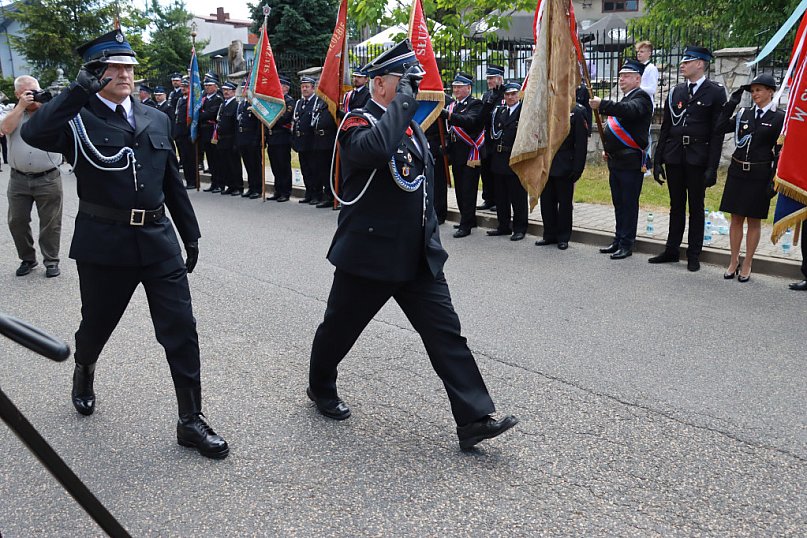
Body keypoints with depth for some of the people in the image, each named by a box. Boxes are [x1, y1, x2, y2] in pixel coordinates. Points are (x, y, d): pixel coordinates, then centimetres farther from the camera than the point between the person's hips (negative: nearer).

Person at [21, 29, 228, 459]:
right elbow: (33, 134, -26)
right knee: (96, 324, 17)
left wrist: (190, 234, 15)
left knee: (181, 330, -1)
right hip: (103, 244, -3)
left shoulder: (156, 119, 11)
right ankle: (84, 372, 51)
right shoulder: (78, 120, -4)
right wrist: (80, 91, -31)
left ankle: (191, 420, 9)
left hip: (158, 241, 3)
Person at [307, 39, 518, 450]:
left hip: (419, 257, 7)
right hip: (369, 256, -6)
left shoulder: (410, 125, 13)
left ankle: (474, 419, 1)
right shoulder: (358, 122, -12)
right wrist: (403, 100, -27)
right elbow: (374, 149, -39)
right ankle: (321, 388, 39)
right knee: (339, 328, 13)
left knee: (446, 333, -1)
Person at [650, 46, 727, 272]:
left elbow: (717, 132, -6)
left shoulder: (715, 92, -3)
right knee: (676, 206, 11)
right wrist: (657, 160, 7)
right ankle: (671, 251, 20)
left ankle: (694, 255, 13)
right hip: (674, 157, 4)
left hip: (698, 159, -4)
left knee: (696, 207, 5)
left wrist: (712, 168, -12)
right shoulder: (675, 92, 10)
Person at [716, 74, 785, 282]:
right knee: (736, 218, 8)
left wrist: (773, 181, -11)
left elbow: (780, 151, -6)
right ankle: (734, 262, 18)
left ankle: (747, 265, 14)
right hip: (737, 172, 4)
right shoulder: (744, 114, 8)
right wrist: (731, 104, -4)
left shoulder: (779, 117, -3)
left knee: (754, 220, 5)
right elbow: (720, 128, -1)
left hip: (759, 175, -4)